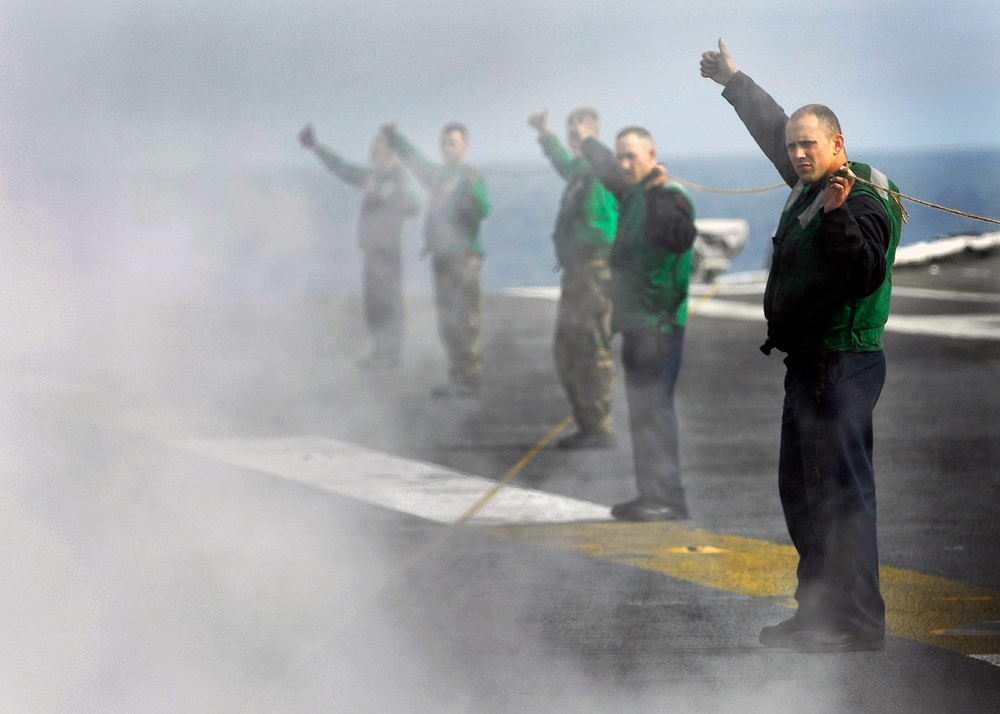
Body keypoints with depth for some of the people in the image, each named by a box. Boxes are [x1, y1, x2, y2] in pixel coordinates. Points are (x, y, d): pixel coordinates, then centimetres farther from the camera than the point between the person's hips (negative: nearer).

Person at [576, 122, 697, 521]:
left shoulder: (670, 199, -15)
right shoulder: (632, 195, 12)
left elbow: (680, 236, -35)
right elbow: (608, 173, 35)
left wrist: (660, 193, -44)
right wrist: (588, 142, 50)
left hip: (658, 324, -10)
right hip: (635, 323, 10)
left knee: (653, 408, -12)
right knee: (643, 411, 12)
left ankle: (667, 498, -11)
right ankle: (651, 495, 17)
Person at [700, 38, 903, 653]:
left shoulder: (865, 202, -16)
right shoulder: (810, 187, 12)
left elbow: (865, 275, -31)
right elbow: (772, 127, 29)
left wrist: (838, 214, -39)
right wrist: (733, 79, 37)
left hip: (842, 366, -10)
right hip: (810, 364, 10)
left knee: (841, 491, -10)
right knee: (801, 489, 15)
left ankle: (858, 624, -7)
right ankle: (818, 613, 22)